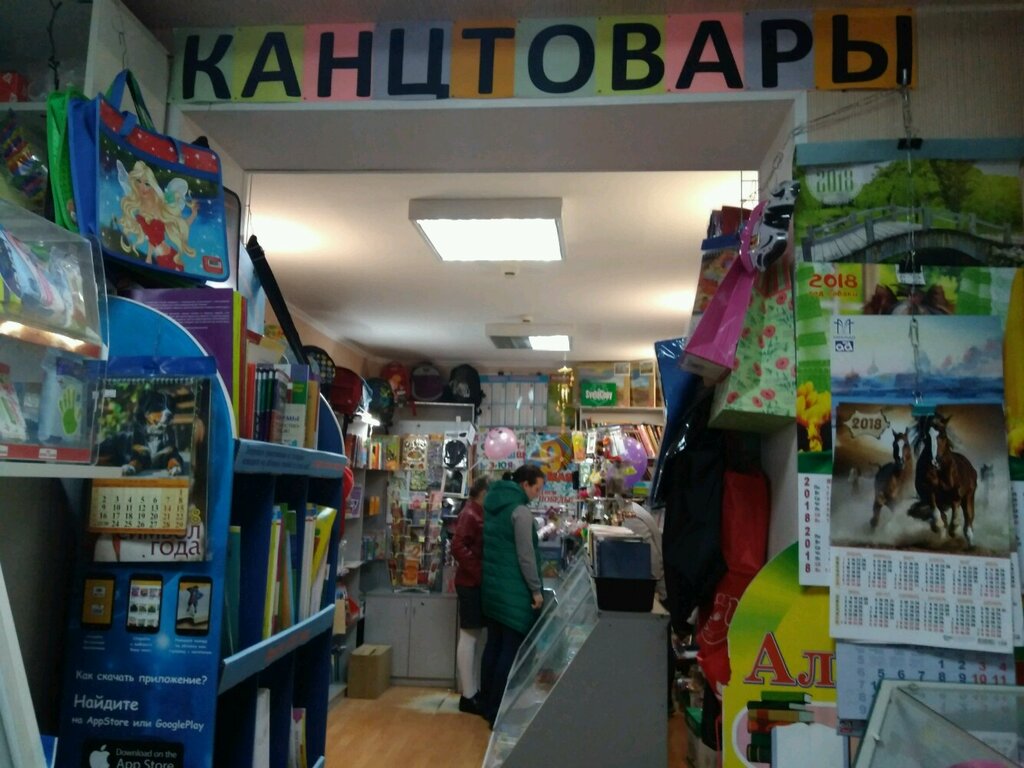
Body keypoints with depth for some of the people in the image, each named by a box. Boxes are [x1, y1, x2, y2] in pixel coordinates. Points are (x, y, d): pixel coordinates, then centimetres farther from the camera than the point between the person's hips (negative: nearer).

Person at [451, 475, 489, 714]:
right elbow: (458, 546, -24)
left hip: (477, 583, 10)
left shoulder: (480, 514, 14)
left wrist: (481, 575, 6)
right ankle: (468, 696, 3)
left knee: (474, 636, 14)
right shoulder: (470, 514, -14)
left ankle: (474, 691, 22)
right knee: (469, 636, -3)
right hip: (471, 584, -10)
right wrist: (478, 572, -21)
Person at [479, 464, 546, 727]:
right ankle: (499, 712, 3)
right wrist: (536, 589, -11)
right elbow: (525, 555, -18)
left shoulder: (494, 504, 11)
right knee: (511, 649, -2)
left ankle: (488, 705, 23)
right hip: (513, 590, -9)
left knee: (494, 644, 14)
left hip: (492, 586, 9)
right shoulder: (520, 511, -16)